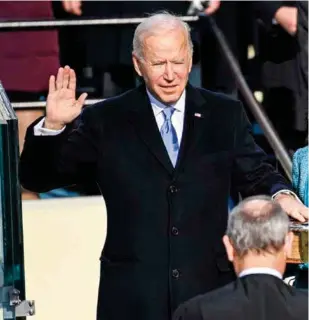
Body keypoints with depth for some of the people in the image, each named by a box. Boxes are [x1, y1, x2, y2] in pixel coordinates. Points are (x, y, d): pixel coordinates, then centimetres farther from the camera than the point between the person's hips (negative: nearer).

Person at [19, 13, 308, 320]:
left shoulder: (225, 115, 9)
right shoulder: (105, 121, 4)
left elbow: (256, 175, 12)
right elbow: (37, 177, 4)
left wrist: (280, 194, -11)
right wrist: (53, 126, -14)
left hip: (209, 289, 1)